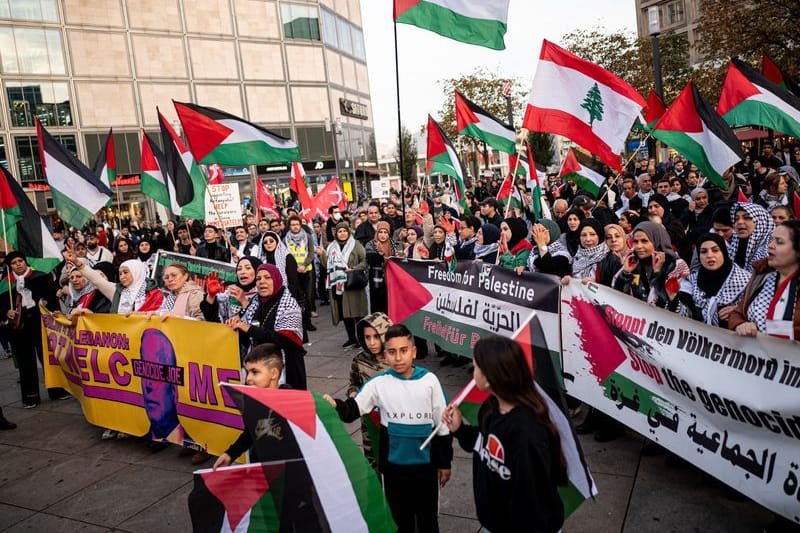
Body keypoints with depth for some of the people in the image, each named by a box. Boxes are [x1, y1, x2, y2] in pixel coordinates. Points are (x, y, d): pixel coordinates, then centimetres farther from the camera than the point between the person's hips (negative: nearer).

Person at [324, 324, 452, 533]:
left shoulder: (429, 381, -10)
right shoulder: (379, 383, -10)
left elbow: (442, 424, -2)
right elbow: (353, 408, -15)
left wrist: (444, 462, 2)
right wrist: (335, 406, -38)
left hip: (426, 463, 0)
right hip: (393, 464, 0)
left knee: (428, 515, 18)